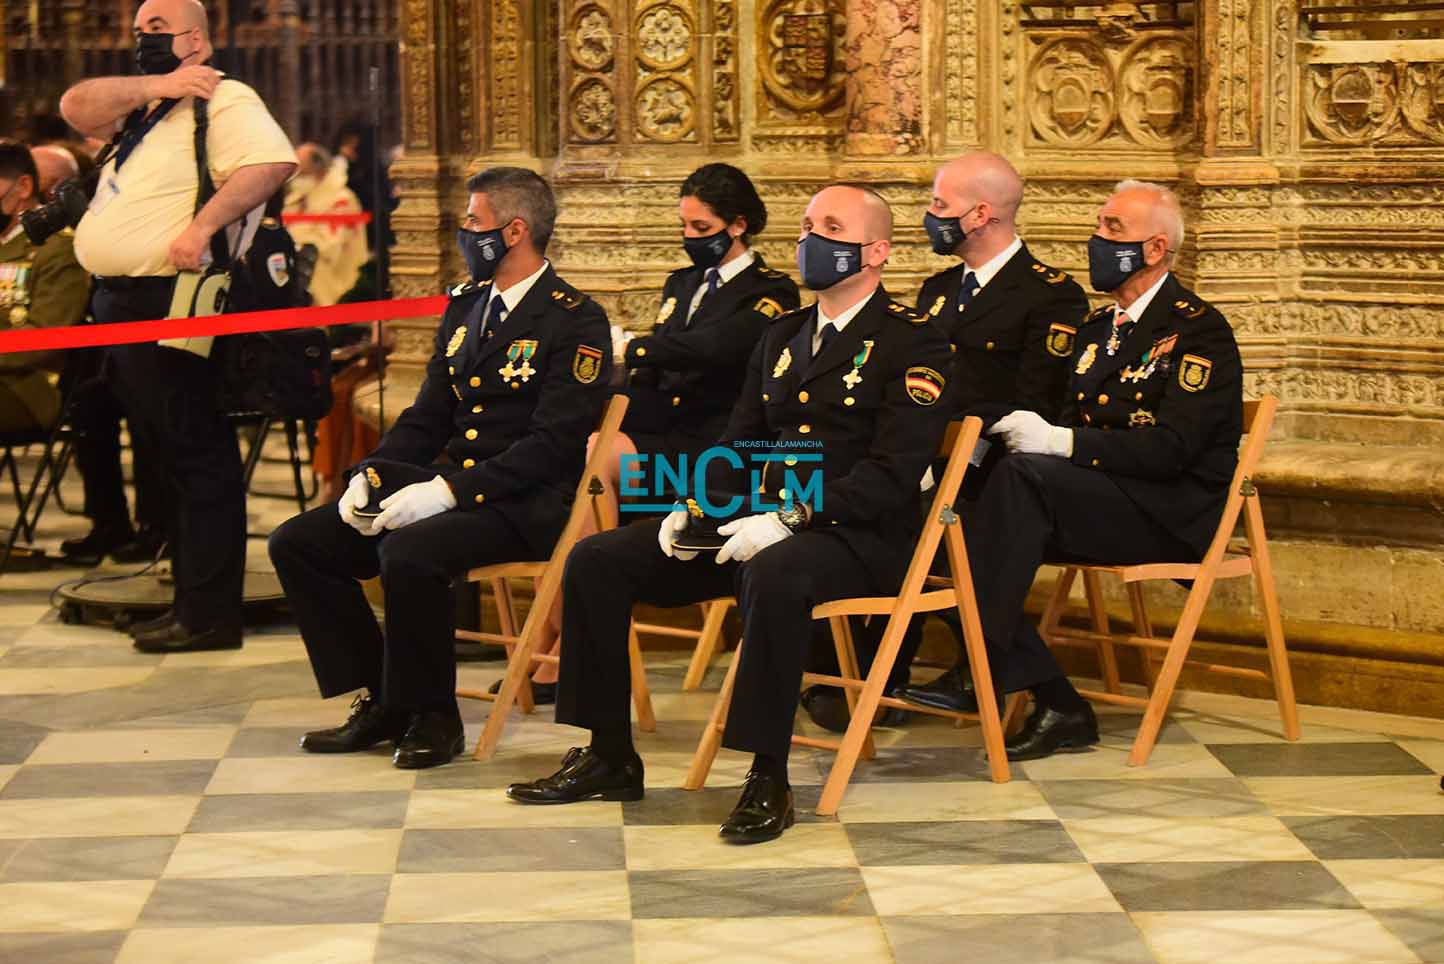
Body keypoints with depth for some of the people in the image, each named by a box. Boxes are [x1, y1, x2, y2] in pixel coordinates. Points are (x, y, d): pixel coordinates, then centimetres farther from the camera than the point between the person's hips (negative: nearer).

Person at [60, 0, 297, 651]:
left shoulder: (224, 101, -7)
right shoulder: (140, 105, 21)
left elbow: (274, 161, -23)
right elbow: (76, 108, 6)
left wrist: (203, 225, -28)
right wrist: (153, 86, -6)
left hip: (170, 305, -10)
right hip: (120, 304, 10)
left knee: (196, 457, -7)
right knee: (168, 457, 13)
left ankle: (209, 616, -6)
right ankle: (190, 600, 20)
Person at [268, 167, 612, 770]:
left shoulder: (574, 322, -10)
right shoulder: (465, 307, 16)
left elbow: (552, 443, -18)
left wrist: (452, 491, -25)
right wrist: (369, 475, -1)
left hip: (523, 505, -8)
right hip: (451, 490, 8)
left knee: (409, 553, -35)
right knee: (296, 542, -4)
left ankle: (432, 717, -14)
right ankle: (382, 702, 3)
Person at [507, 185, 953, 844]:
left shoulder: (913, 343, -4)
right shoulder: (782, 336, 21)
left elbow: (893, 472, -15)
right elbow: (740, 442, 22)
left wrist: (790, 522, -24)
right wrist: (695, 507, 1)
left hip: (855, 537, -7)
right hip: (756, 521, 8)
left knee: (773, 574, -42)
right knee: (596, 560, -5)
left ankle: (768, 777, -32)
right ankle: (608, 756, 1)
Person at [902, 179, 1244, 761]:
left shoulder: (1198, 331, -6)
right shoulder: (1097, 330, 21)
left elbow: (1172, 447, -18)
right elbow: (1071, 426, 16)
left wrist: (1059, 441, -25)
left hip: (1171, 516, -8)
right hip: (1102, 500, 8)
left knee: (1023, 476, -31)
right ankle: (1057, 706, -23)